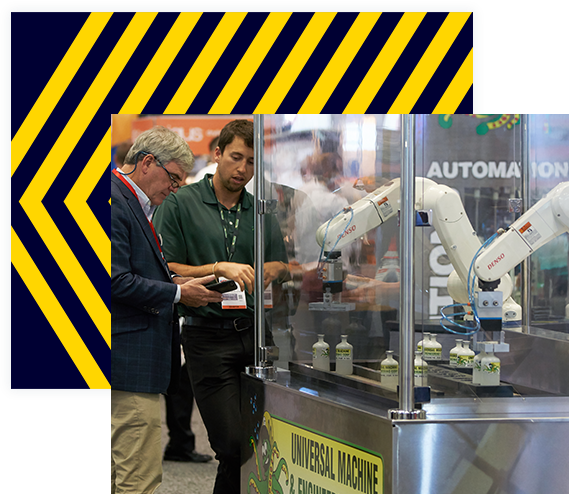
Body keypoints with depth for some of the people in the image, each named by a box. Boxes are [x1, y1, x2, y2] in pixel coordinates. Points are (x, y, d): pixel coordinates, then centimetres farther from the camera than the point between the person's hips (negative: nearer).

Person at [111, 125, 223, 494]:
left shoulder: (133, 202, 18)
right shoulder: (115, 201, -16)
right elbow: (116, 281, -22)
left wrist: (172, 282, 9)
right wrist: (177, 293, -13)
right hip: (131, 362, -11)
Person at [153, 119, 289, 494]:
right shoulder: (181, 205, 2)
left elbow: (282, 269, 17)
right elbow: (165, 272, -4)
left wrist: (271, 271, -5)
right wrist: (219, 269, -14)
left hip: (256, 333, 4)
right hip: (209, 339, -4)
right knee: (233, 445, -10)